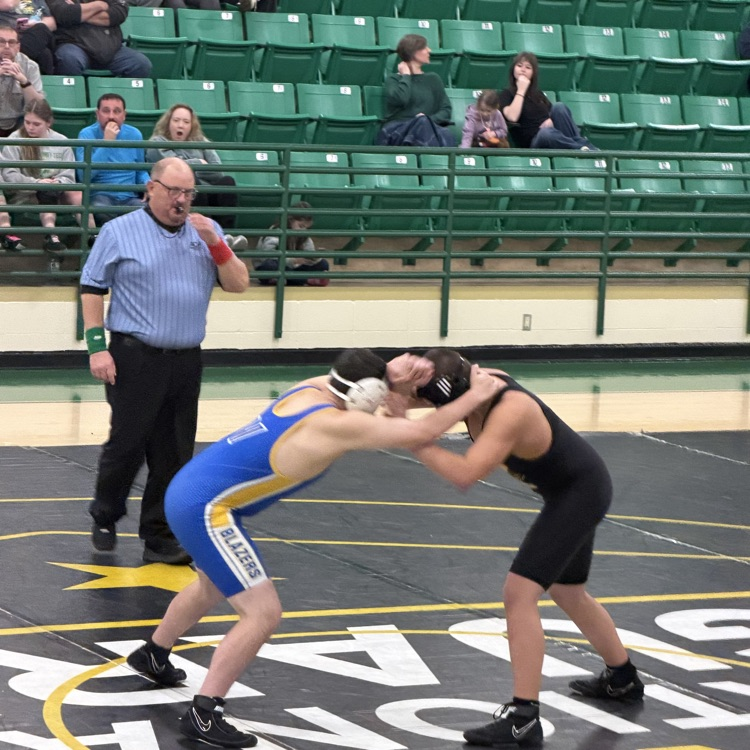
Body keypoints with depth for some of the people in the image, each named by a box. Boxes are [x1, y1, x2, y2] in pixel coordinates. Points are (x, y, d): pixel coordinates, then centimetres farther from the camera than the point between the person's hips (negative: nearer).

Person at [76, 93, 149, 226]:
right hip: (100, 195, -3)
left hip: (129, 197, 3)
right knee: (101, 209, -39)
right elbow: (84, 175, -16)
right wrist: (106, 142, -16)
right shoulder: (87, 134, -2)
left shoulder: (134, 135, 10)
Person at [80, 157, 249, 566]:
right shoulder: (120, 232, -1)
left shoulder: (206, 232, 10)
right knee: (127, 444, -1)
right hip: (134, 358, -4)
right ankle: (104, 517, 23)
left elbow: (238, 284, 4)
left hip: (186, 360, 4)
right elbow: (92, 288, 0)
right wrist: (97, 346, -8)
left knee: (174, 454, 6)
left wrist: (213, 242, -10)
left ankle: (159, 536, 15)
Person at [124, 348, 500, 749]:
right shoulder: (334, 425, -22)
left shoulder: (312, 387, 1)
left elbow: (364, 375, 20)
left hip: (189, 492, 10)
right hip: (206, 510, -10)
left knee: (213, 587, 34)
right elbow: (420, 433, -21)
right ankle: (203, 715, -4)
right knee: (264, 613, -9)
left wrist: (395, 373, -3)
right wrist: (476, 396, -10)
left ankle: (153, 655, 58)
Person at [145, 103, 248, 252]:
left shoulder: (201, 142, 24)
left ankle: (226, 233, -43)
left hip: (206, 195, 4)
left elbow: (217, 171, 8)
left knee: (227, 181, -25)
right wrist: (199, 164, 7)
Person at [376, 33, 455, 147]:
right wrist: (406, 76, 4)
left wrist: (429, 119, -8)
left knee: (446, 135, -34)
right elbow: (400, 99, -12)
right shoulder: (394, 79, 12)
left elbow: (446, 110, 13)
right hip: (396, 130, -3)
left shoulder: (433, 79, 22)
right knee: (422, 123, -38)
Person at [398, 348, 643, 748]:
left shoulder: (510, 412, -35)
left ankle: (523, 715, -15)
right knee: (567, 592, 27)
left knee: (519, 593, -17)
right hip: (577, 487, 10)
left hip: (579, 493, -10)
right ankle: (622, 678, 47)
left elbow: (465, 474, -44)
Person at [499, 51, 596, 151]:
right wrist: (521, 90, -7)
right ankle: (585, 150, -40)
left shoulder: (538, 93, 23)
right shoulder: (506, 94, 7)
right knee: (545, 133, -40)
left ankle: (582, 144, -31)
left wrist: (552, 120, -5)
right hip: (534, 142, -5)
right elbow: (512, 117, -14)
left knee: (559, 106, -23)